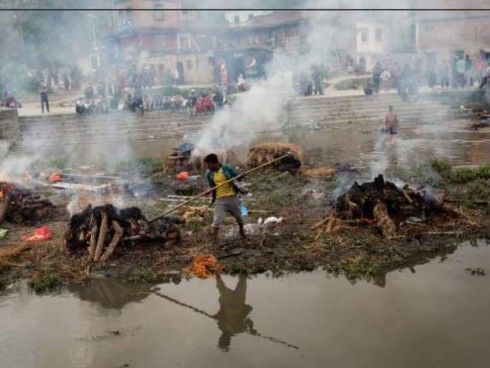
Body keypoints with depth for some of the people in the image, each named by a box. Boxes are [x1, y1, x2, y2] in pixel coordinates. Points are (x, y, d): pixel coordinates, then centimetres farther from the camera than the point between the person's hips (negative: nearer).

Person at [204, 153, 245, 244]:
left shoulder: (227, 168, -12)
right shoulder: (209, 173, -4)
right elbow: (211, 186, 8)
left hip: (232, 197, 0)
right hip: (219, 199, 0)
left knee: (238, 216, 20)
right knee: (217, 220, -9)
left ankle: (241, 231, 47)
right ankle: (214, 241, -5)